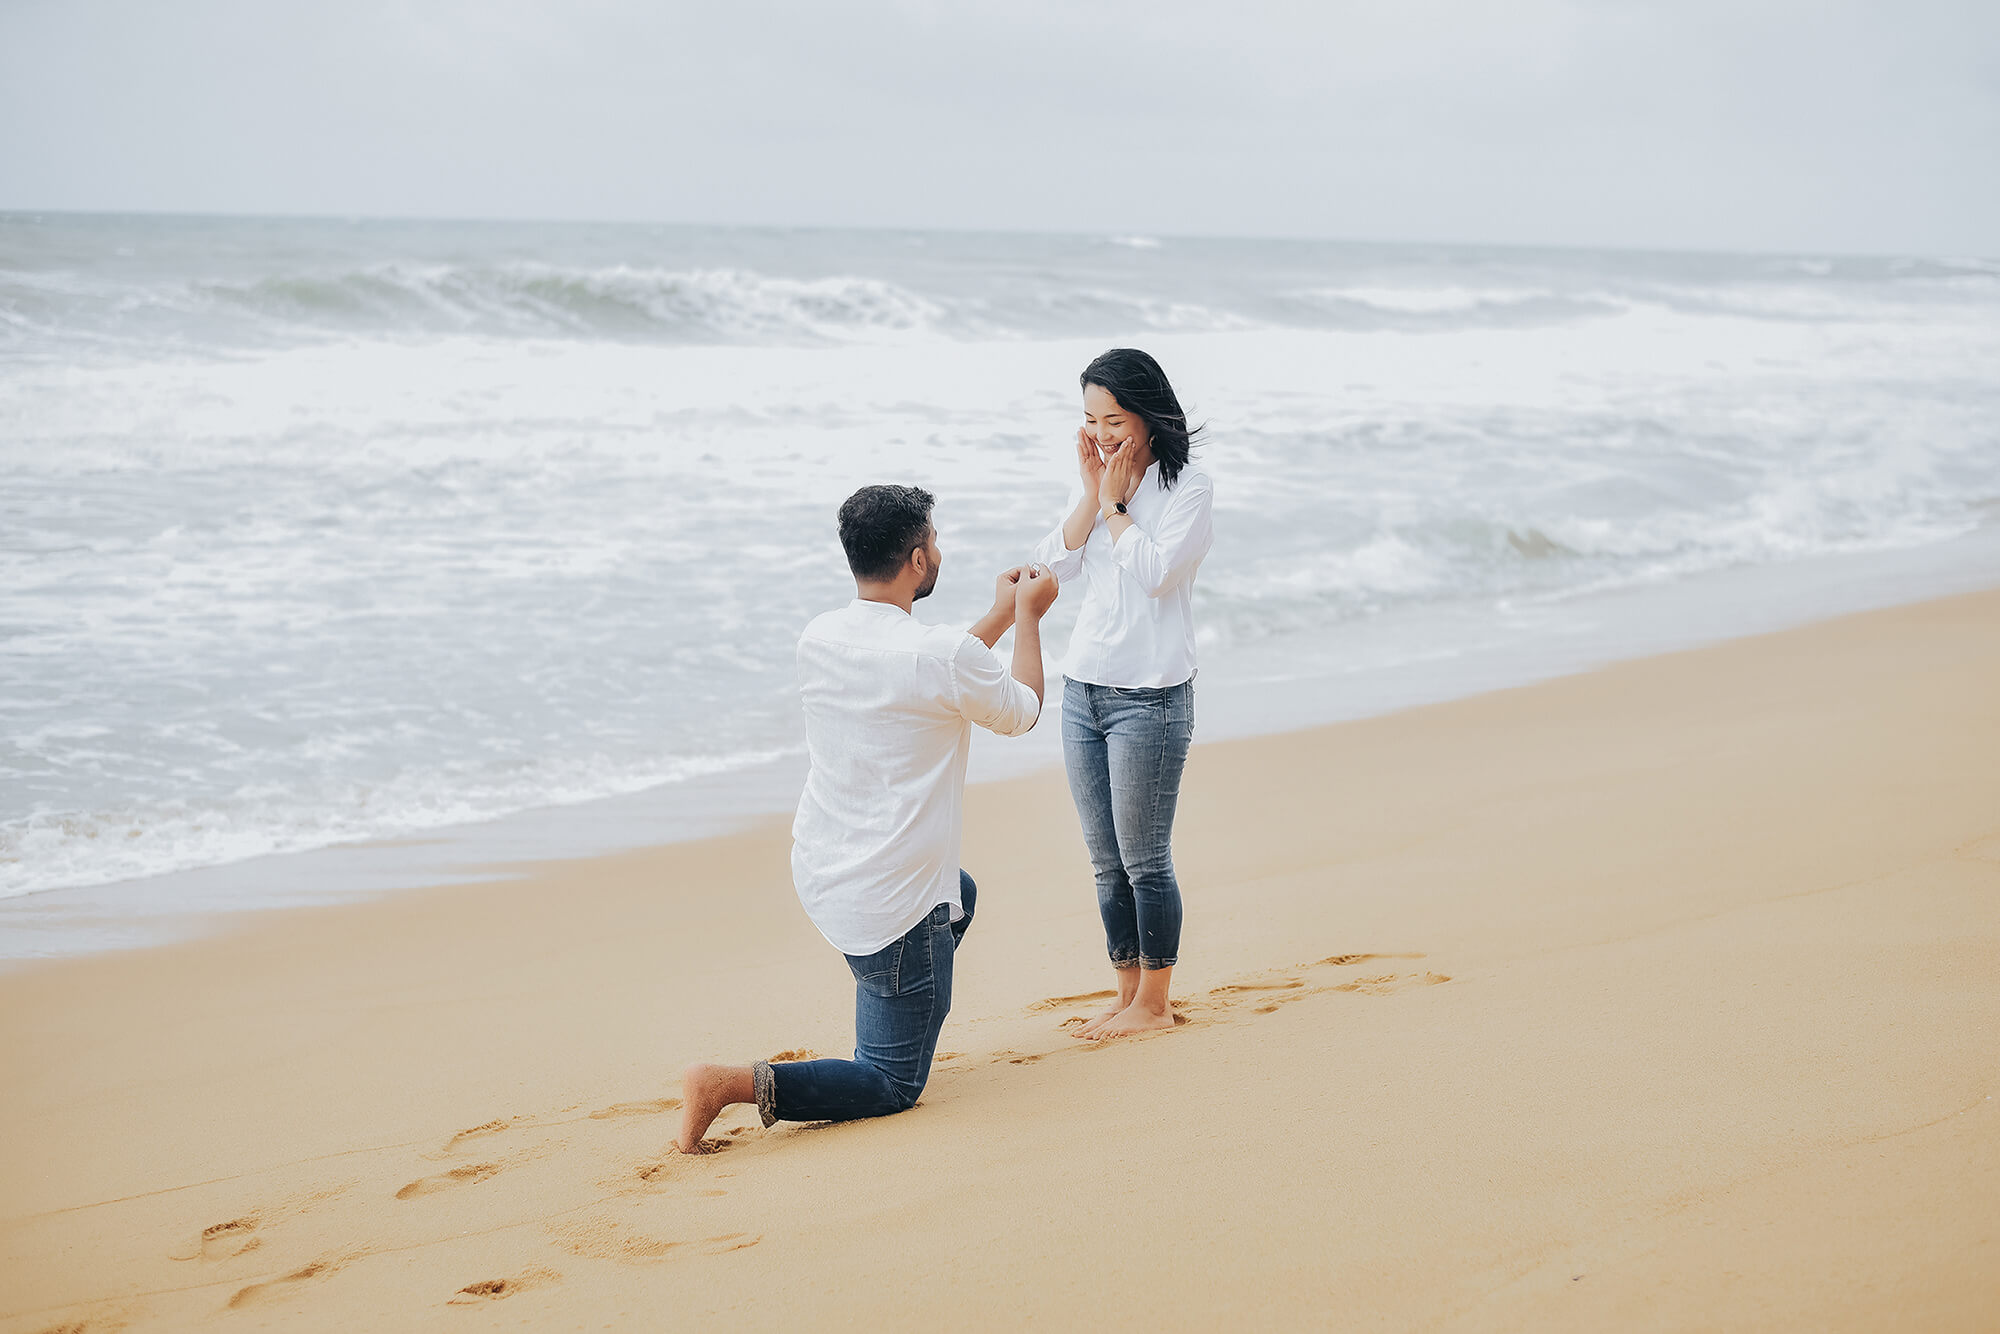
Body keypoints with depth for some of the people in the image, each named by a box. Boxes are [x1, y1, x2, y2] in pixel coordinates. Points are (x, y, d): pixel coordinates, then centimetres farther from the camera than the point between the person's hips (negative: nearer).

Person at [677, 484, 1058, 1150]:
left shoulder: (820, 638, -2)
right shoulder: (942, 654, -23)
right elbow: (1021, 711, 0)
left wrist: (1000, 616, 26)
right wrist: (1028, 616, 16)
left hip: (817, 872, 8)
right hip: (892, 907, -8)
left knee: (961, 894, 37)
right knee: (893, 1089, 5)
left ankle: (886, 1041, 36)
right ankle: (739, 1085, -16)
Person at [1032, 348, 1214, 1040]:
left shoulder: (1189, 488, -7)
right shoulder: (1098, 481, 12)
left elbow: (1156, 573, -19)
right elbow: (1056, 563, 2)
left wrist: (1115, 501, -11)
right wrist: (1092, 491, -6)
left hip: (1149, 696, -7)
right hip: (1083, 689, 7)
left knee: (1145, 859, 0)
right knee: (1106, 863, 11)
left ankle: (1154, 1003, 11)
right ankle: (1127, 993, 22)